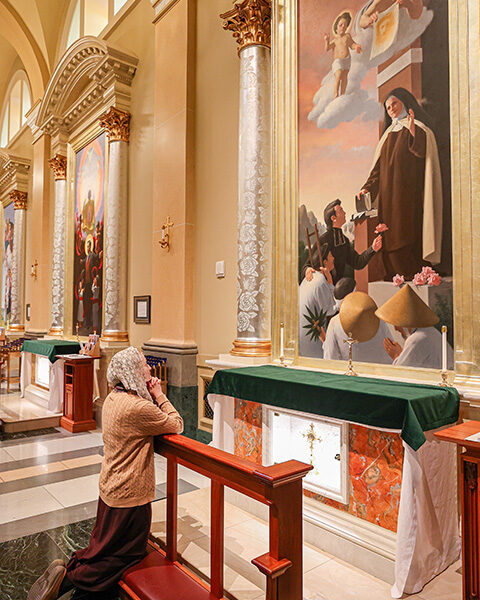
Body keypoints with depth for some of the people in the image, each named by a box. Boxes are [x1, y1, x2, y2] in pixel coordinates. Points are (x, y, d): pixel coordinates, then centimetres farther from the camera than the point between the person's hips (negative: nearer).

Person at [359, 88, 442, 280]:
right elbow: (379, 164, 20)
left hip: (407, 190, -6)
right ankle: (393, 275, -1)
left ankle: (412, 276, -9)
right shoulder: (389, 133, 24)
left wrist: (413, 134, -29)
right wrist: (368, 187, 9)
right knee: (390, 236, -2)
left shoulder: (418, 128, 5)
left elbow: (423, 152, -12)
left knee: (405, 233, -12)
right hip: (388, 192, 6)